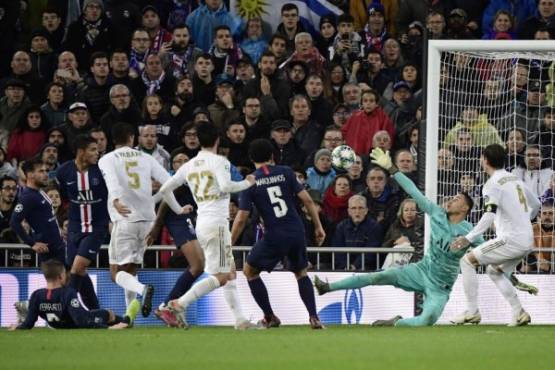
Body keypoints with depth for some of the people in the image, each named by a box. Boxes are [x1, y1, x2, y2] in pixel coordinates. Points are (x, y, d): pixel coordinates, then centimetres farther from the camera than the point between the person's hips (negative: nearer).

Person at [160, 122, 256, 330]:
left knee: (230, 272, 15)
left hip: (201, 224, 8)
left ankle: (240, 319, 11)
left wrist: (178, 210, 27)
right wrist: (247, 183, -5)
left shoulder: (189, 166, 12)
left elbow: (165, 189, 13)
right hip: (217, 223, -8)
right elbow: (226, 186, -22)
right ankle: (180, 304, -20)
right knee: (220, 276, -8)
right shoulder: (219, 162, -7)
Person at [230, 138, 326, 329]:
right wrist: (318, 227, 9)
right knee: (301, 272, 25)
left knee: (249, 271, 18)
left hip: (274, 235, -3)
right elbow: (307, 200, 1)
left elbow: (241, 219, -5)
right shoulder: (285, 172, 4)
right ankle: (314, 317, 9)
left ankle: (270, 317, 17)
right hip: (297, 231, 3)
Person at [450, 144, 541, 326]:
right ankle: (519, 313, 15)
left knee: (467, 261, -2)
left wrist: (469, 238, -31)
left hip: (510, 239, -9)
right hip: (527, 239, 9)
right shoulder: (515, 179, 15)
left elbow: (490, 215, -24)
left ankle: (472, 312, -5)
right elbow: (536, 205, 26)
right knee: (494, 271, 26)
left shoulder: (492, 184, -10)